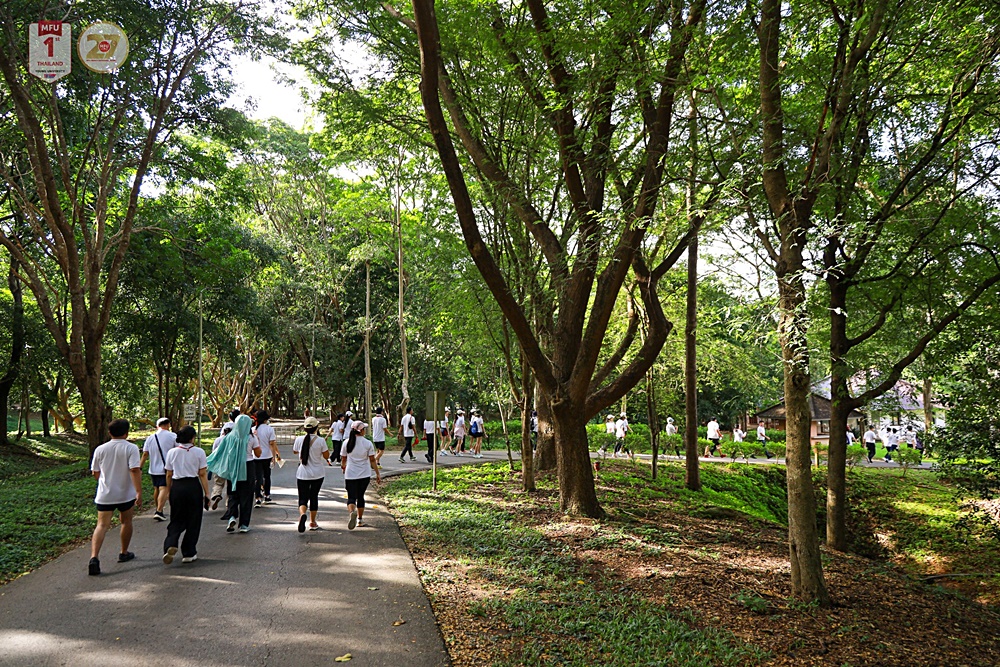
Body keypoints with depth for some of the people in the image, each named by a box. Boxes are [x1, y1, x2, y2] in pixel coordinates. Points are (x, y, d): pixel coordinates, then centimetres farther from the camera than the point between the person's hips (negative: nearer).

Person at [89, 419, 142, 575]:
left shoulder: (100, 449, 1)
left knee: (102, 525, -1)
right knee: (126, 522, 18)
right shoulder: (131, 448, -11)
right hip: (126, 494, -2)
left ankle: (94, 557, -19)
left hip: (104, 495, 2)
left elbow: (95, 473, 11)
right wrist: (139, 492, -21)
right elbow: (135, 470, -21)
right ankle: (124, 553, 30)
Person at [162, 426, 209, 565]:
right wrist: (206, 494, 0)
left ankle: (170, 545, -11)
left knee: (176, 521, 13)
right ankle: (189, 554, 14)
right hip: (193, 487, -2)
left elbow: (169, 475, 7)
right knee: (193, 522, 9)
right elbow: (203, 475, -4)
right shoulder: (199, 452, -4)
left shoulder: (172, 452, 4)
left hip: (177, 487, 2)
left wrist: (169, 491, 18)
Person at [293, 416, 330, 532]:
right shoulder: (320, 441, -12)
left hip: (302, 474, 0)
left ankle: (302, 514, -26)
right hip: (317, 474, 0)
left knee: (303, 498, 5)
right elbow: (326, 456, -4)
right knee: (314, 497, 15)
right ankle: (312, 522, 22)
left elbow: (295, 451, 13)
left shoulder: (299, 439, -7)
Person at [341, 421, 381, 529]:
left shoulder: (347, 443, -2)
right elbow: (372, 460, -6)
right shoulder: (368, 443, -6)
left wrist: (343, 466, 31)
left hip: (350, 475, 0)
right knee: (360, 496, 16)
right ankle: (360, 519, 22)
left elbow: (344, 459, 10)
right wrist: (378, 473, 2)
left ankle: (352, 511, -30)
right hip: (365, 475, 0)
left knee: (351, 497, 0)